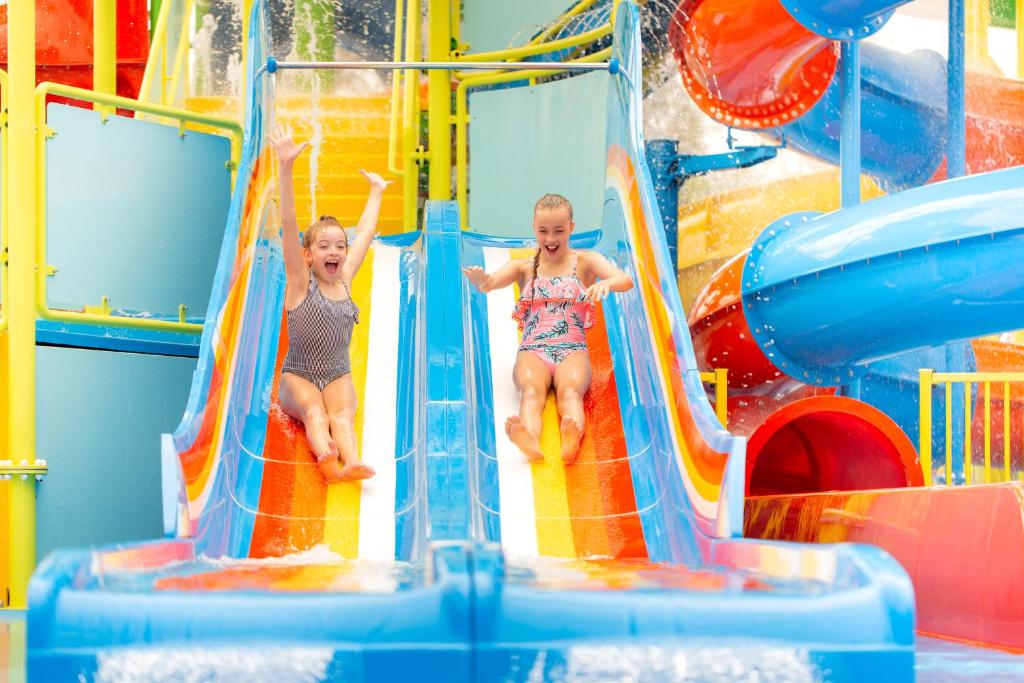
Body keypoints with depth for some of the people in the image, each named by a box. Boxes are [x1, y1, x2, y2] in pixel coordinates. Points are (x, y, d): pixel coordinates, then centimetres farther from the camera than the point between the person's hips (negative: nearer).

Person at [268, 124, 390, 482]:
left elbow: (365, 231, 19)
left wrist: (376, 191, 31)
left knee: (341, 413, -28)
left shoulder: (344, 279, 6)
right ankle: (326, 458, -63)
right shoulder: (299, 282, -6)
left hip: (338, 377, 3)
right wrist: (286, 168, -27)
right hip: (297, 376, -3)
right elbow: (289, 225, -17)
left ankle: (351, 461, -58)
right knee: (313, 411, -33)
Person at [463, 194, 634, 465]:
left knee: (570, 390, -36)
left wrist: (606, 283, -31)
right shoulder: (524, 267, 17)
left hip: (572, 349, -1)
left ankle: (572, 439, -68)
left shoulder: (585, 261, 13)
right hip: (532, 350, 1)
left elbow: (626, 281, -6)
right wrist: (480, 280, -30)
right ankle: (530, 441, -66)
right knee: (532, 390, -35)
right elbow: (490, 283, -3)